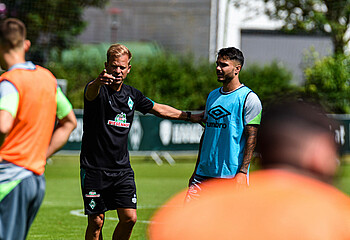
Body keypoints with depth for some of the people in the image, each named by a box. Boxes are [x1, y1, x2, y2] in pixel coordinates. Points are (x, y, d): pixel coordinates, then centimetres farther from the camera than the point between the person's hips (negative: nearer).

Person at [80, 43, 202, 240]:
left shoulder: (131, 95, 10)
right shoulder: (98, 90, -9)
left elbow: (159, 109, 25)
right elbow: (91, 93, -34)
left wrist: (190, 116, 29)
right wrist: (98, 82, -58)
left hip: (122, 168, 5)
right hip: (94, 169, -5)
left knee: (129, 218, -6)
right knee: (96, 222, -3)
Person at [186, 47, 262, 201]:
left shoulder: (249, 98, -5)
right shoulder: (212, 96, 16)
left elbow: (251, 138, -10)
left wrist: (242, 172, -17)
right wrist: (196, 170, 18)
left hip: (232, 175, -6)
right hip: (204, 174, 6)